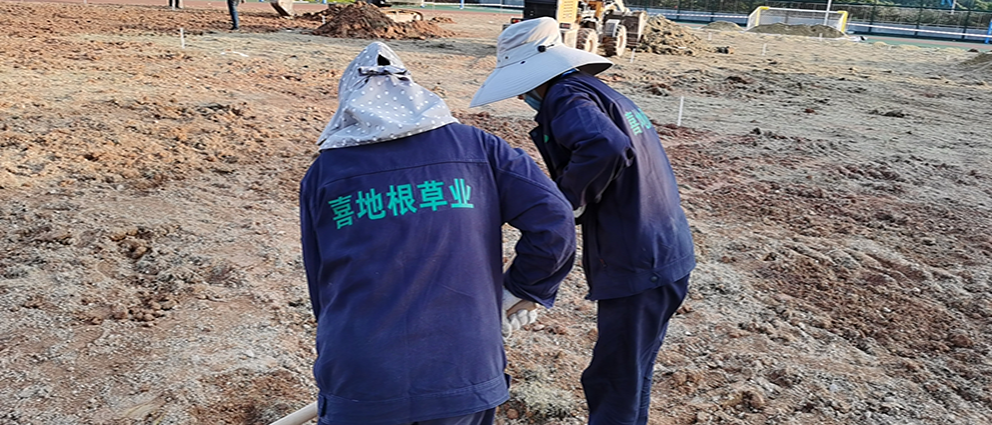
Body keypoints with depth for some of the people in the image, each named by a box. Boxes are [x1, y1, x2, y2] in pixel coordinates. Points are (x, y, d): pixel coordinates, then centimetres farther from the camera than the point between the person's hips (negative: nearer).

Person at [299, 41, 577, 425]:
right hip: (465, 376, 1)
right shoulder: (475, 147, 3)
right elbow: (553, 222, -4)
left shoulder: (322, 172, 5)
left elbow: (320, 284, 10)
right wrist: (519, 291, 11)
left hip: (358, 387, 0)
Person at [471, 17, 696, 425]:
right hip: (665, 254, 10)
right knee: (630, 373, 24)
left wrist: (570, 199, -20)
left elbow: (604, 146, -34)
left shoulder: (568, 98, -14)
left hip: (638, 266, -10)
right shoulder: (598, 92, 16)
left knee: (613, 384, 5)